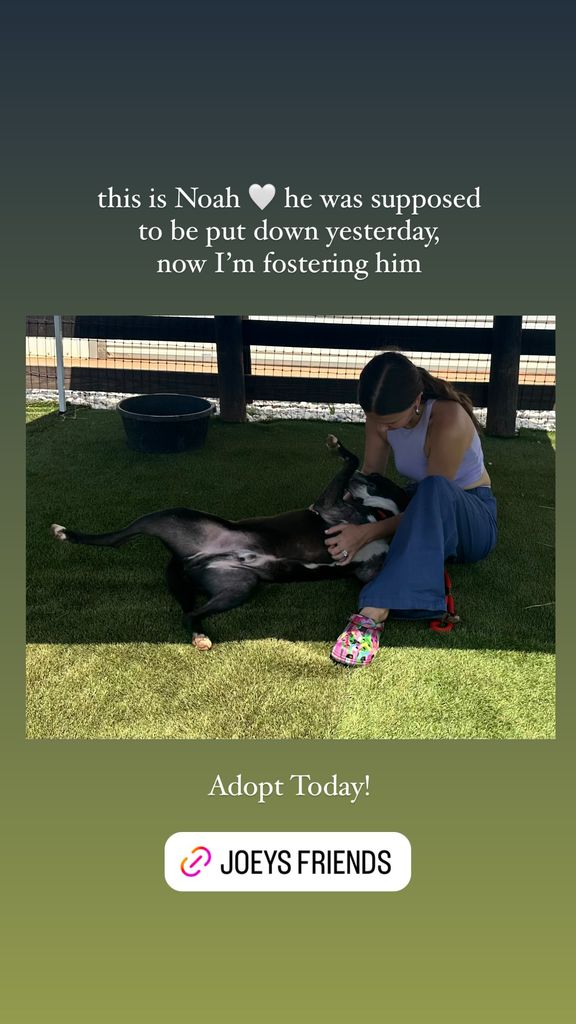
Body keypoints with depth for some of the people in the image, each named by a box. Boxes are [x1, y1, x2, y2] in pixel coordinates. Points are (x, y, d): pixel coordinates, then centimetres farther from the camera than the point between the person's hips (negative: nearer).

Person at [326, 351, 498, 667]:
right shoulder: (381, 416, -12)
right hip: (426, 514, 7)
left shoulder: (448, 422, -30)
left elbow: (434, 491, -28)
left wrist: (366, 533, -36)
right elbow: (370, 473, -5)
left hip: (471, 521, -7)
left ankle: (375, 612, -52)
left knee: (433, 489, -41)